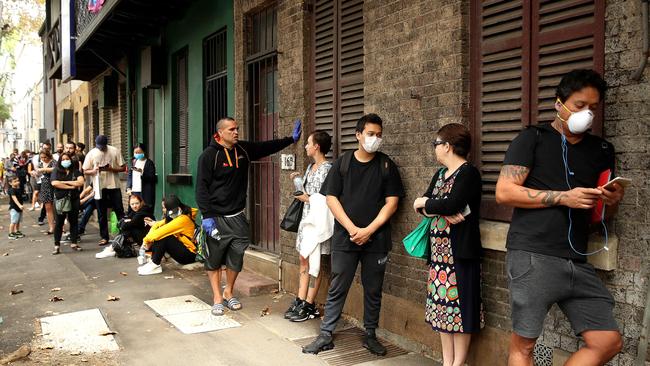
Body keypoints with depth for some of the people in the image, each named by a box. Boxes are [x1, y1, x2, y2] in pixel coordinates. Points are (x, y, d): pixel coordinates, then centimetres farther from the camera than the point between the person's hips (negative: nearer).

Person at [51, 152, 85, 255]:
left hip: (74, 200, 1)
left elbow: (81, 182, -8)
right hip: (60, 200, -1)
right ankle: (57, 246, 6)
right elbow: (54, 183, -11)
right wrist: (71, 186, -12)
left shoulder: (76, 171, 7)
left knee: (74, 222, 7)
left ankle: (74, 243, 15)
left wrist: (65, 182, -9)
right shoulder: (56, 172, 6)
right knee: (59, 223, 2)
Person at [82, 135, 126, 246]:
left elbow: (123, 167, -1)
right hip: (99, 187, 2)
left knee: (119, 211, 2)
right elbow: (85, 171, 4)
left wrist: (111, 168, -18)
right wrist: (95, 170, -16)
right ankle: (104, 237, 16)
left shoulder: (114, 151, -2)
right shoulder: (91, 153, 1)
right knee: (102, 214, 7)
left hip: (113, 186, -1)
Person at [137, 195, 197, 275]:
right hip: (180, 248, 9)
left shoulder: (183, 219, -22)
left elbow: (162, 231, -26)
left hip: (189, 254, -9)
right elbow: (157, 225, 2)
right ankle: (153, 261, -11)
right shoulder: (172, 217, 5)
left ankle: (155, 265, -17)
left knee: (164, 237, -25)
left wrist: (147, 239, -13)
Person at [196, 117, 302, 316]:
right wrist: (206, 215, -19)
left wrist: (292, 139, 18)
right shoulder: (209, 155, -11)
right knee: (214, 259, 4)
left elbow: (267, 147, 19)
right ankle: (217, 297, 14)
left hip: (237, 216, 5)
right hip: (216, 217, -5)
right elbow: (202, 187, -13)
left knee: (236, 257, 7)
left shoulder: (243, 149, 6)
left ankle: (228, 292, 25)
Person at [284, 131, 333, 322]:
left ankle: (309, 306, 9)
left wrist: (307, 199, -14)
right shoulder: (311, 167, 13)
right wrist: (299, 180, 7)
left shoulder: (327, 168, -15)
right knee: (304, 260, 11)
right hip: (306, 217, 9)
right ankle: (300, 301, 18)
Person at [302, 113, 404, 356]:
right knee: (337, 289, 5)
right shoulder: (342, 163, 4)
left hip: (376, 239, 0)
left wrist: (368, 230, -11)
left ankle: (370, 335, 24)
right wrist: (352, 229, -10)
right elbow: (331, 198, 0)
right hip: (345, 237, 0)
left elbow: (392, 202, -2)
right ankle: (325, 336, 15)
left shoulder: (386, 165, 3)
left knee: (373, 290, 10)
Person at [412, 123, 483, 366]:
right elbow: (421, 205, 6)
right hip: (438, 250, 8)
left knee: (458, 304, 0)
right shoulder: (440, 174, 15)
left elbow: (451, 204, -25)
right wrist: (443, 212, -13)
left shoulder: (468, 173, -12)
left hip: (459, 250, -8)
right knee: (442, 303, 12)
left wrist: (425, 203, -8)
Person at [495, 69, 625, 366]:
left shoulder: (602, 150, 17)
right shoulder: (533, 139, 2)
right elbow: (504, 192, -8)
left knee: (609, 342, 3)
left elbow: (600, 214, 25)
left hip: (577, 262, 6)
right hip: (532, 257, -5)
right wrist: (564, 198, -13)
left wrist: (612, 202, 0)